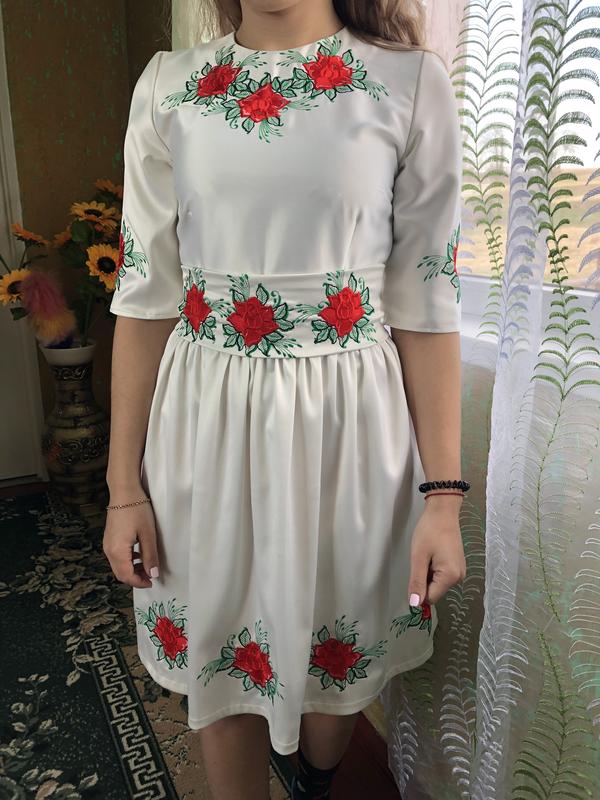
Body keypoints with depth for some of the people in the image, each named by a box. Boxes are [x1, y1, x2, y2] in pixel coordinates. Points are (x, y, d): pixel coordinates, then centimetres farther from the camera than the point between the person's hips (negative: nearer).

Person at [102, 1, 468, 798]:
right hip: (205, 429, 1)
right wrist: (125, 485, 1)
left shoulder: (413, 82, -3)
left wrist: (444, 495, -6)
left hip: (349, 427, 0)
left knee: (336, 653, 20)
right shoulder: (168, 86, 2)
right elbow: (146, 293, 1)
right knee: (222, 657, 17)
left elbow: (427, 302, -4)